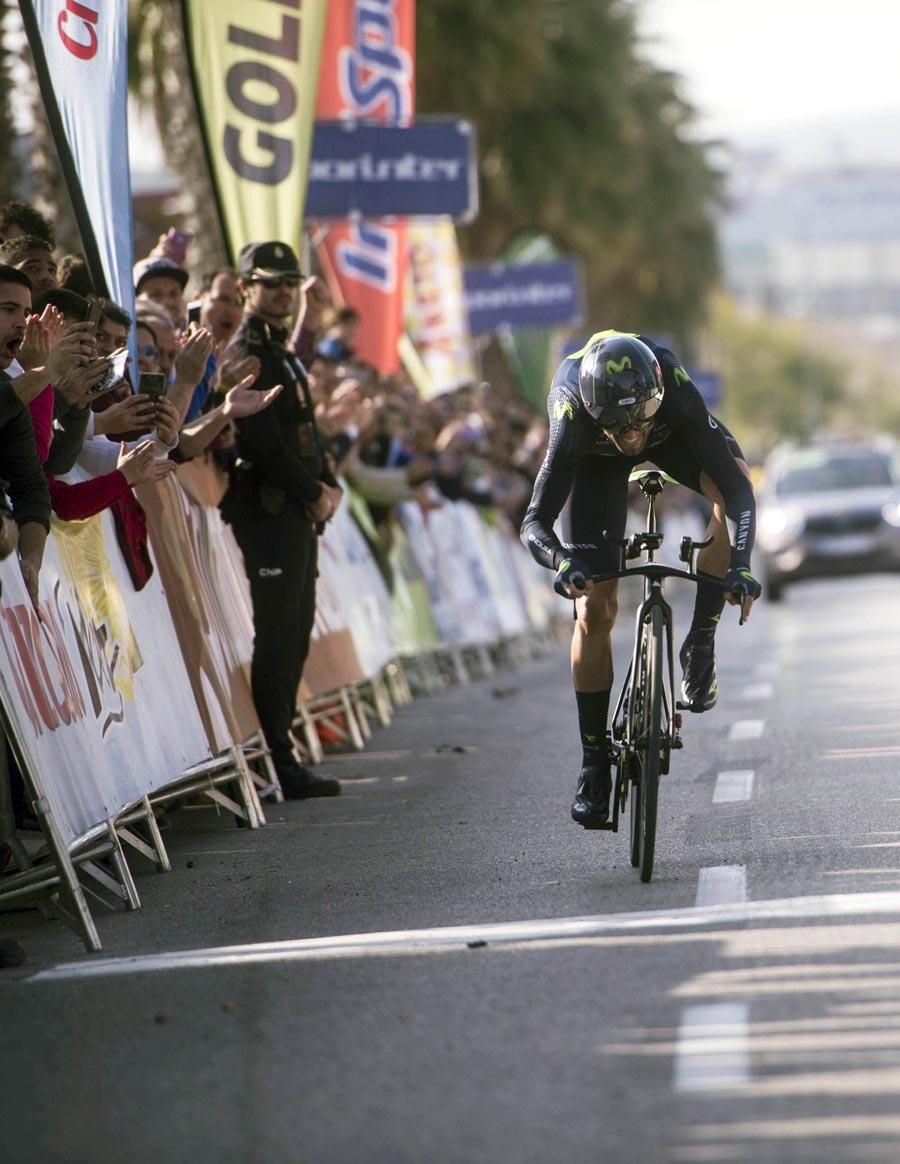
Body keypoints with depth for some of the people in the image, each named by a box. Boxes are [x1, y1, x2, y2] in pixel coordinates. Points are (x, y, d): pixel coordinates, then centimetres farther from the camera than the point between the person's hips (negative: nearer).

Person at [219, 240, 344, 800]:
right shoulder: (246, 355, -10)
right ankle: (276, 764, -9)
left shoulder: (284, 354, 21)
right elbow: (261, 442, -19)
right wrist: (312, 492, -13)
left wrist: (328, 484, 7)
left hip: (298, 513, 10)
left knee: (294, 635, 11)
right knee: (277, 638, -10)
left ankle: (280, 753, 15)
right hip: (268, 512, -10)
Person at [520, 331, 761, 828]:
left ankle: (699, 650, -16)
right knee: (594, 610, -8)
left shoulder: (678, 394, -42)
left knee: (732, 485, -32)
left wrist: (739, 566, -56)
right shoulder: (573, 417, -41)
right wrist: (563, 562, -61)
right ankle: (594, 762, 5)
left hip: (670, 435, 1)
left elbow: (738, 488, -42)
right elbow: (535, 521, -40)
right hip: (595, 459, -1)